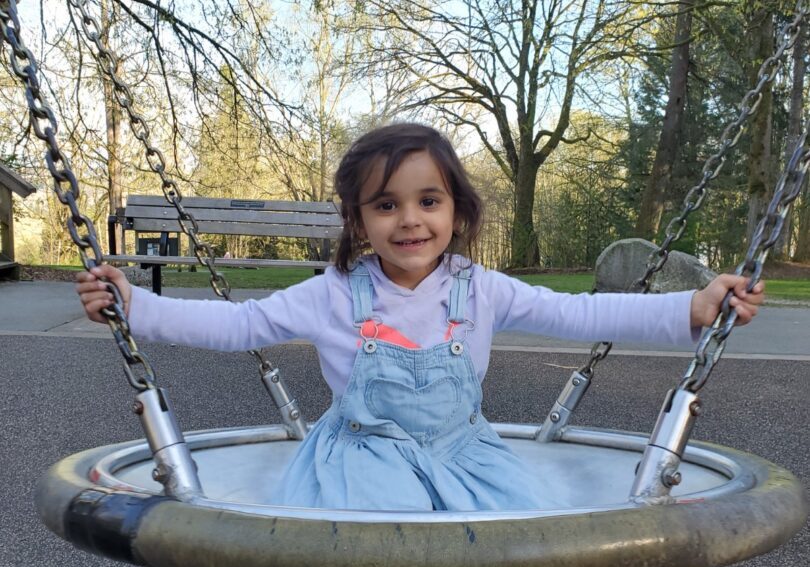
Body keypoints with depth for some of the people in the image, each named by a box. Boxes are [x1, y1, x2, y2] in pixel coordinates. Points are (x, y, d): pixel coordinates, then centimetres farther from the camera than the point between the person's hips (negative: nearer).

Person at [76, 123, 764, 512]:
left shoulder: (480, 291, -5)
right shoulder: (332, 296, -7)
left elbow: (577, 313, -7)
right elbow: (238, 323, -3)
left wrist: (693, 309, -16)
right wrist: (135, 306, -12)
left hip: (463, 453, 2)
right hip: (365, 457, -2)